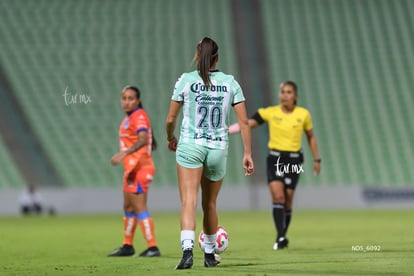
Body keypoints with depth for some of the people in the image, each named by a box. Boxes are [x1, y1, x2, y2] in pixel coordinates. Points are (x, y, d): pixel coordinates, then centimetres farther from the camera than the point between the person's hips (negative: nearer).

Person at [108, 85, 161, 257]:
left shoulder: (139, 116, -13)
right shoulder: (129, 118, 16)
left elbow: (142, 140, -30)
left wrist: (124, 153, -41)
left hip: (139, 168, -10)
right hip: (131, 168, 10)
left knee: (139, 208, -12)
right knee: (128, 207, 17)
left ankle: (152, 248, -13)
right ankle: (127, 246, 28)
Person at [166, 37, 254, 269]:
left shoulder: (186, 80, -1)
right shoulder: (230, 82, 4)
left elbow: (171, 119, 3)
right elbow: (244, 121, 1)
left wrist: (171, 139, 22)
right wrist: (248, 153, 5)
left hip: (190, 146, -3)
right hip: (219, 149, 3)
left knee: (189, 202, -11)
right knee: (210, 205, 19)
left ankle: (187, 250, -30)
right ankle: (210, 254, 30)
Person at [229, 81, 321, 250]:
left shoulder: (303, 114, 1)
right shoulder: (270, 112, -3)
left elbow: (311, 137, 14)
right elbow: (248, 124, -10)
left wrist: (316, 159, 13)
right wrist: (225, 131, -23)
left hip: (294, 160, 1)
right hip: (275, 158, -1)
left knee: (287, 200, 1)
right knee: (277, 196, -16)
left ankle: (282, 237, 16)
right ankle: (281, 237, -18)